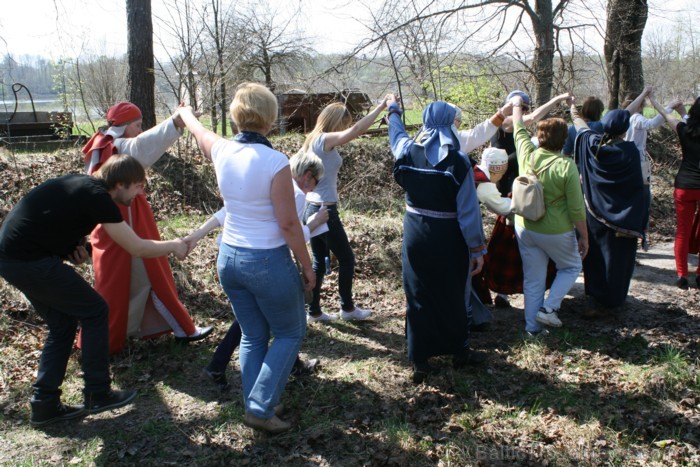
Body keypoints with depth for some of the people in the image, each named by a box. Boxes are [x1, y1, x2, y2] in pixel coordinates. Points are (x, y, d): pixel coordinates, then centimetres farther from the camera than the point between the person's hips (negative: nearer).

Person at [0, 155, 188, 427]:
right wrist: (173, 246, 4)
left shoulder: (83, 185, 13)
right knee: (94, 311, 2)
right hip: (29, 261, -9)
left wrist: (75, 246, 5)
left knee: (62, 324, 16)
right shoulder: (97, 197, -14)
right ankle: (97, 394, 11)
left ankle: (44, 405, 19)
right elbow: (137, 248, -12)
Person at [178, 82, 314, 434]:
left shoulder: (222, 151, -3)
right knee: (290, 333, 15)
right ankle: (260, 408, 10)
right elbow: (288, 224, -17)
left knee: (252, 336, 20)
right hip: (267, 261, -6)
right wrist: (307, 266, -5)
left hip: (229, 257, 6)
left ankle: (255, 406, 28)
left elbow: (198, 131, 21)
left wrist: (185, 113, 43)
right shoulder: (274, 162, -20)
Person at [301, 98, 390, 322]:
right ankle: (347, 308, 19)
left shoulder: (312, 140, 10)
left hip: (311, 209, 9)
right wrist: (380, 107, -21)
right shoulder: (325, 139, -15)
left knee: (319, 261, 15)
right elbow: (357, 130, -26)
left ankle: (314, 311, 21)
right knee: (347, 259, 7)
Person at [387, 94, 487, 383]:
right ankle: (459, 351, 33)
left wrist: (393, 109, 41)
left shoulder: (408, 152, -5)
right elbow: (468, 211, -15)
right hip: (448, 239, -3)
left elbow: (397, 135, 21)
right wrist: (477, 249, -5)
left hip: (416, 236, 3)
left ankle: (420, 361, 18)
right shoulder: (458, 162, -15)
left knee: (418, 296, 12)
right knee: (454, 295, 15)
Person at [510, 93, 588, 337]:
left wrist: (517, 105, 33)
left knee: (532, 280, 14)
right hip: (555, 232, -4)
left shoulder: (527, 154, -7)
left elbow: (519, 130, 15)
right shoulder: (566, 166, -18)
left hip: (525, 228, 4)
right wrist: (584, 237, -2)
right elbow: (576, 209, -14)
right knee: (571, 267, 22)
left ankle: (532, 327, 22)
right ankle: (549, 308, 9)